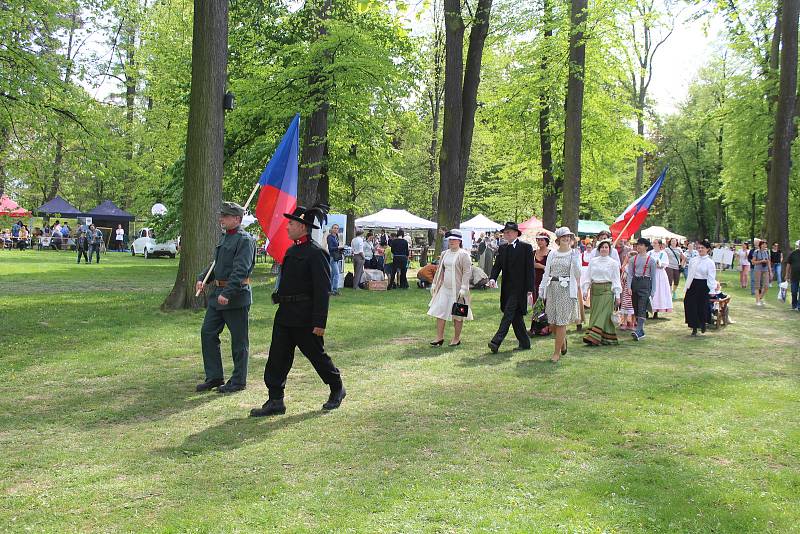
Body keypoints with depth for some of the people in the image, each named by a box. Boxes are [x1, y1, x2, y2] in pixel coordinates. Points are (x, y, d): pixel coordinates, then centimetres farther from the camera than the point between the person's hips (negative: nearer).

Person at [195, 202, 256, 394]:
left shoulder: (245, 240, -13)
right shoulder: (223, 237, 15)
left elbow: (240, 270, -22)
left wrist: (227, 293, -28)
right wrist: (202, 278, 5)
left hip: (236, 296, -9)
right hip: (217, 293, 9)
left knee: (238, 340, 2)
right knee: (207, 333, 9)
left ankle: (238, 381, 12)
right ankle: (214, 377, 19)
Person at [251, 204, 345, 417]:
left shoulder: (316, 253, -15)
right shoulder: (291, 251, 11)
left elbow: (323, 290, -18)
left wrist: (320, 322, -20)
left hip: (305, 317, -8)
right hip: (285, 314, 8)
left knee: (317, 355, 7)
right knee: (277, 358, 5)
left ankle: (337, 390, 29)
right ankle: (275, 401, 11)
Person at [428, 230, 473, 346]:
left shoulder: (464, 255, -8)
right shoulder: (444, 254, 12)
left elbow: (467, 272, -12)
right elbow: (439, 270, 19)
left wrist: (463, 288, -18)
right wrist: (434, 284, 16)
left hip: (457, 289, -6)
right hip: (444, 288, 6)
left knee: (457, 315, 4)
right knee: (440, 311, 1)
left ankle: (456, 339, 15)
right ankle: (439, 337, 8)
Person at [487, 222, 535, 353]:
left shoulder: (526, 247, -6)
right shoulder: (502, 248, 12)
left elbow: (530, 269, -8)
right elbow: (497, 266, 9)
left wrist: (529, 289, -12)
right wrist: (492, 278, -12)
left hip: (519, 288, -7)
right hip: (507, 287, 7)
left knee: (508, 314, -12)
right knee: (516, 316, 12)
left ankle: (496, 342, -18)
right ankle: (524, 343, 22)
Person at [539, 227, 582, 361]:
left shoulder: (574, 254, 2)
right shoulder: (552, 254, 12)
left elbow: (577, 274, -9)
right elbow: (546, 273, 14)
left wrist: (574, 258, -19)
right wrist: (541, 291, 10)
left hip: (566, 290, -4)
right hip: (552, 288, 4)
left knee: (561, 322, -4)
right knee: (551, 322, 5)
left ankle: (557, 352, 5)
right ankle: (563, 340, 35)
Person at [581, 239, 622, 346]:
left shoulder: (613, 263, 1)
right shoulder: (592, 261, 9)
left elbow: (616, 280, 0)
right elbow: (588, 277, 11)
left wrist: (618, 295, -3)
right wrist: (585, 290, 3)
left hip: (607, 290, -4)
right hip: (595, 289, 4)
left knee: (603, 314, -11)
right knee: (595, 313, 4)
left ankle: (593, 337, -17)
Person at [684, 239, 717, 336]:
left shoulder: (710, 262, -5)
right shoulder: (693, 260, 10)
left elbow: (711, 277, -9)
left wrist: (712, 290, -15)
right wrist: (687, 287, 12)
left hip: (703, 286, -4)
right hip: (693, 285, 4)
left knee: (702, 306, 2)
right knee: (691, 305, 0)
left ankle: (703, 324, 28)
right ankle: (694, 328, 9)